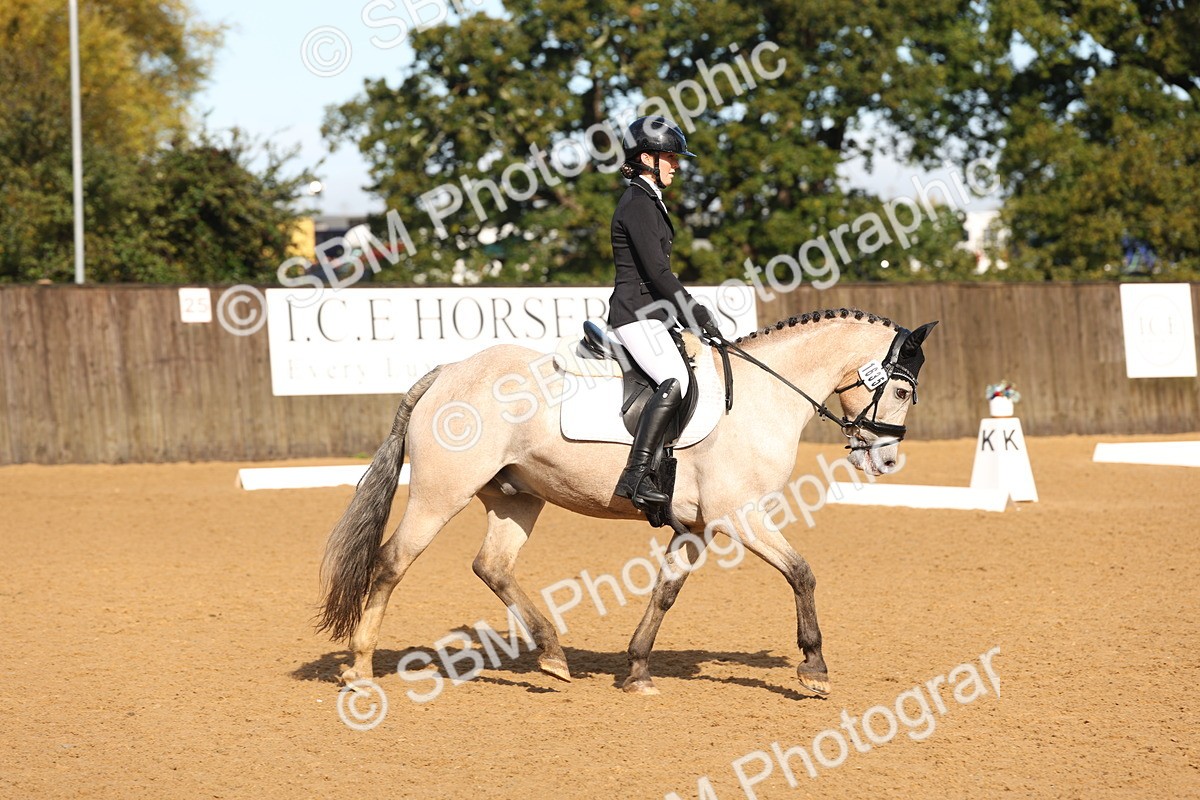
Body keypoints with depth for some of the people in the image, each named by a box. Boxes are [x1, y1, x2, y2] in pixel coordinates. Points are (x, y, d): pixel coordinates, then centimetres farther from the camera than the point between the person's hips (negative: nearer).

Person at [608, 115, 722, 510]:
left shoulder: (648, 202, 20)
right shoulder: (638, 204, -12)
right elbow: (656, 270, -18)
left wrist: (692, 313, 16)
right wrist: (698, 315, -14)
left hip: (650, 313, 11)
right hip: (636, 314, -11)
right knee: (675, 380, -29)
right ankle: (636, 476, -33)